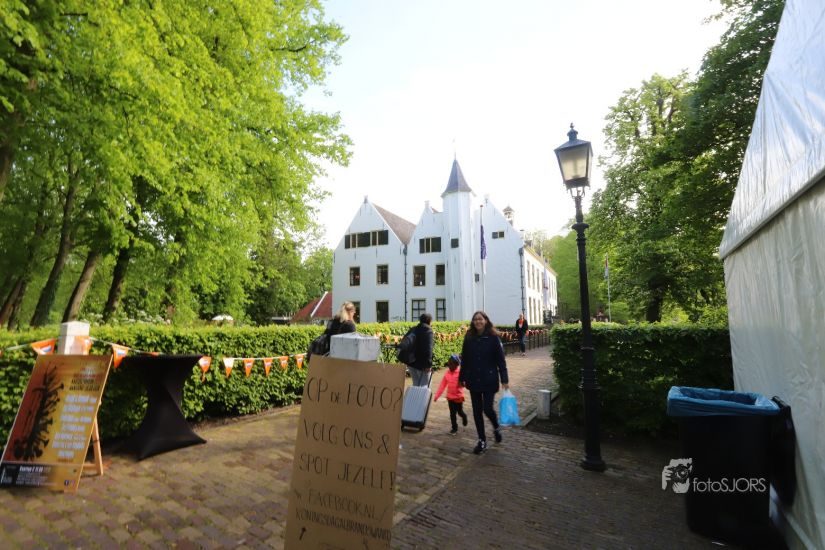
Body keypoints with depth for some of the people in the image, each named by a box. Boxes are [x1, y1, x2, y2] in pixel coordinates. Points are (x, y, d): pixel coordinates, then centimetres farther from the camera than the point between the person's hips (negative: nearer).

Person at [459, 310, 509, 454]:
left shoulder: (493, 337, -8)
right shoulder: (469, 337, 0)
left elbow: (500, 359, -7)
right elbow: (464, 359, 6)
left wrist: (504, 379, -10)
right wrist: (462, 377, 9)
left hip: (489, 380, -3)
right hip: (473, 380, 3)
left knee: (487, 408, -4)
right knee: (477, 411, 8)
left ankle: (496, 427, 30)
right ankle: (482, 441, 24)